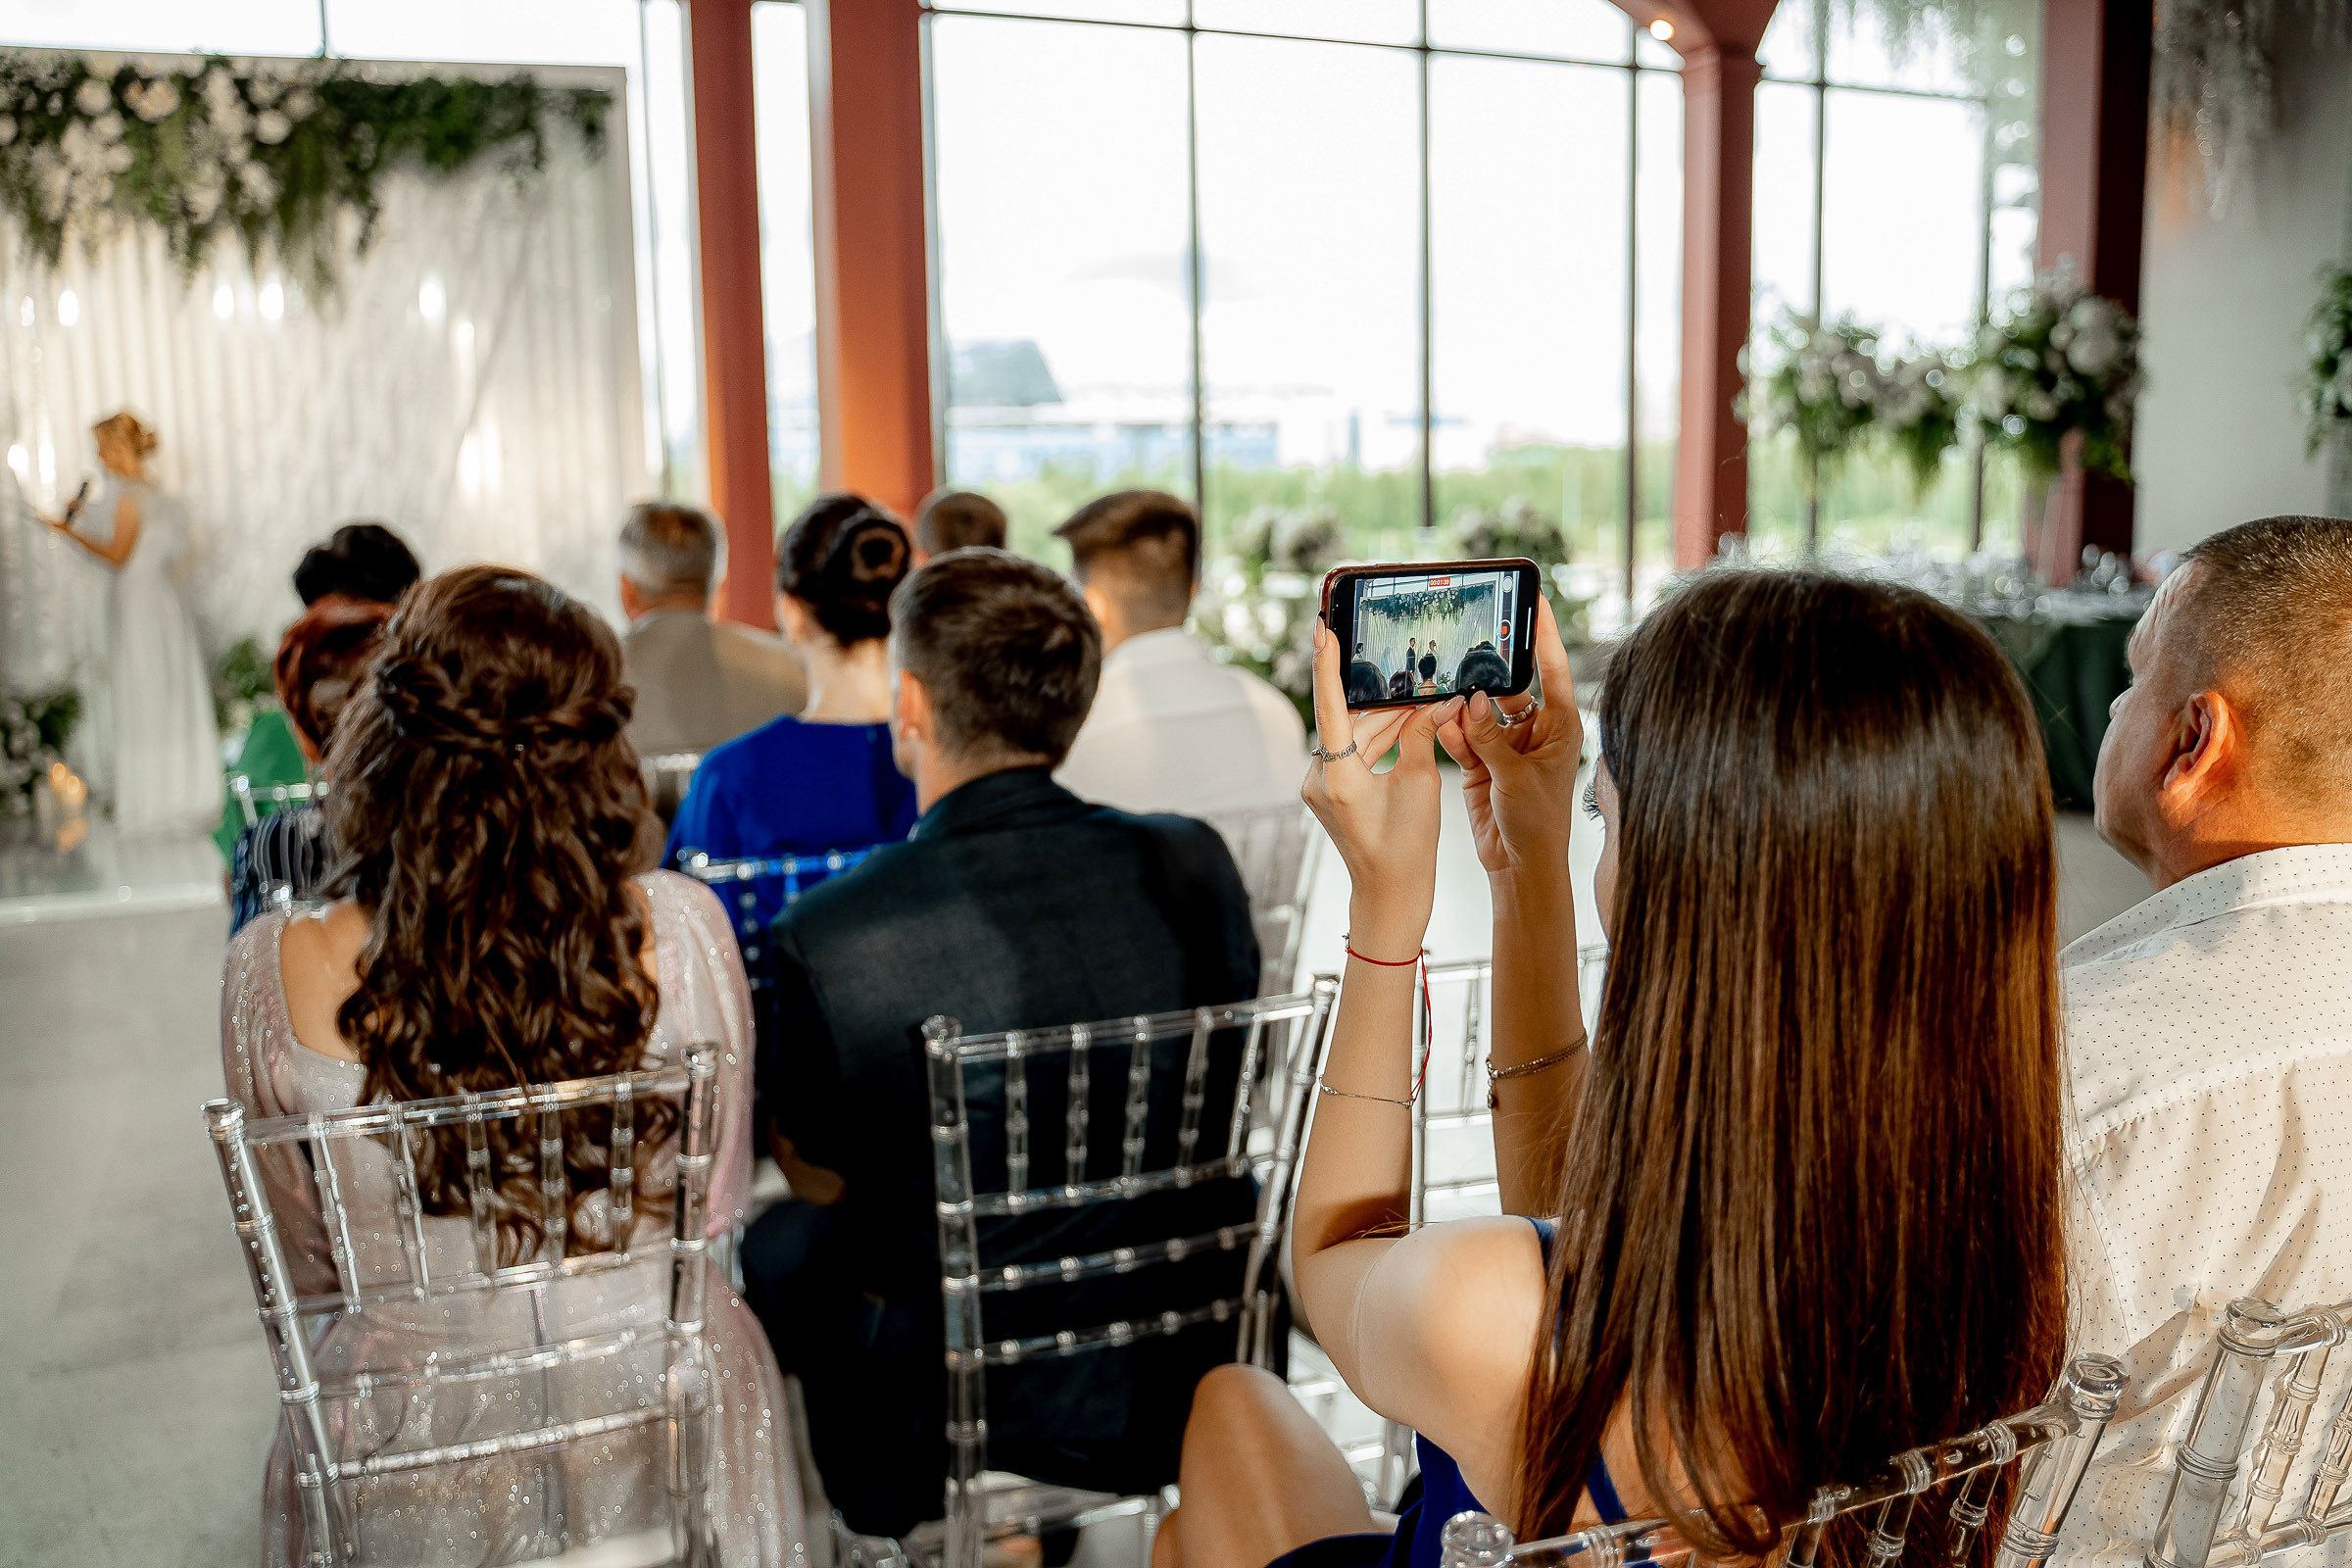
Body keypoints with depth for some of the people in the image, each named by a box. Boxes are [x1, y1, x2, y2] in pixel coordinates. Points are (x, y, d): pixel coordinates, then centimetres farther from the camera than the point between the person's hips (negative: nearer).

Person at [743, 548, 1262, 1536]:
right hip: (1200, 1375, 3)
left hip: (974, 1405, -3)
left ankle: (879, 1520, 44)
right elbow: (1221, 1111, 3)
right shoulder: (1194, 866, -14)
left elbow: (817, 1176, -5)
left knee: (778, 1244, 24)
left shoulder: (827, 937, -24)